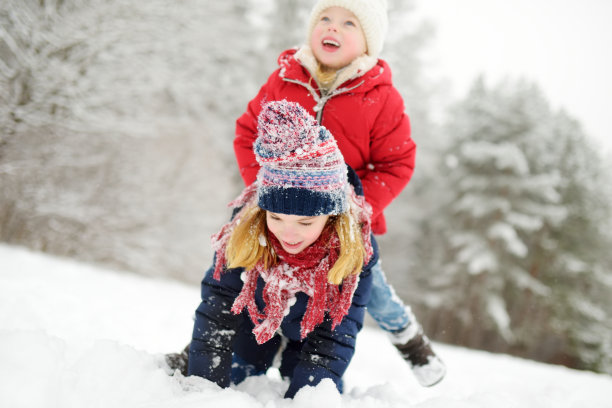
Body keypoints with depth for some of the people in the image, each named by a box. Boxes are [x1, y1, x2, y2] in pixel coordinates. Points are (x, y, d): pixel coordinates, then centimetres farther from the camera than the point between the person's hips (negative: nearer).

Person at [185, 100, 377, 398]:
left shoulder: (355, 252, -37)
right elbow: (216, 312, -26)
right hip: (256, 317, 1)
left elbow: (333, 339, -29)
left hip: (312, 332, 0)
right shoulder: (243, 233, -35)